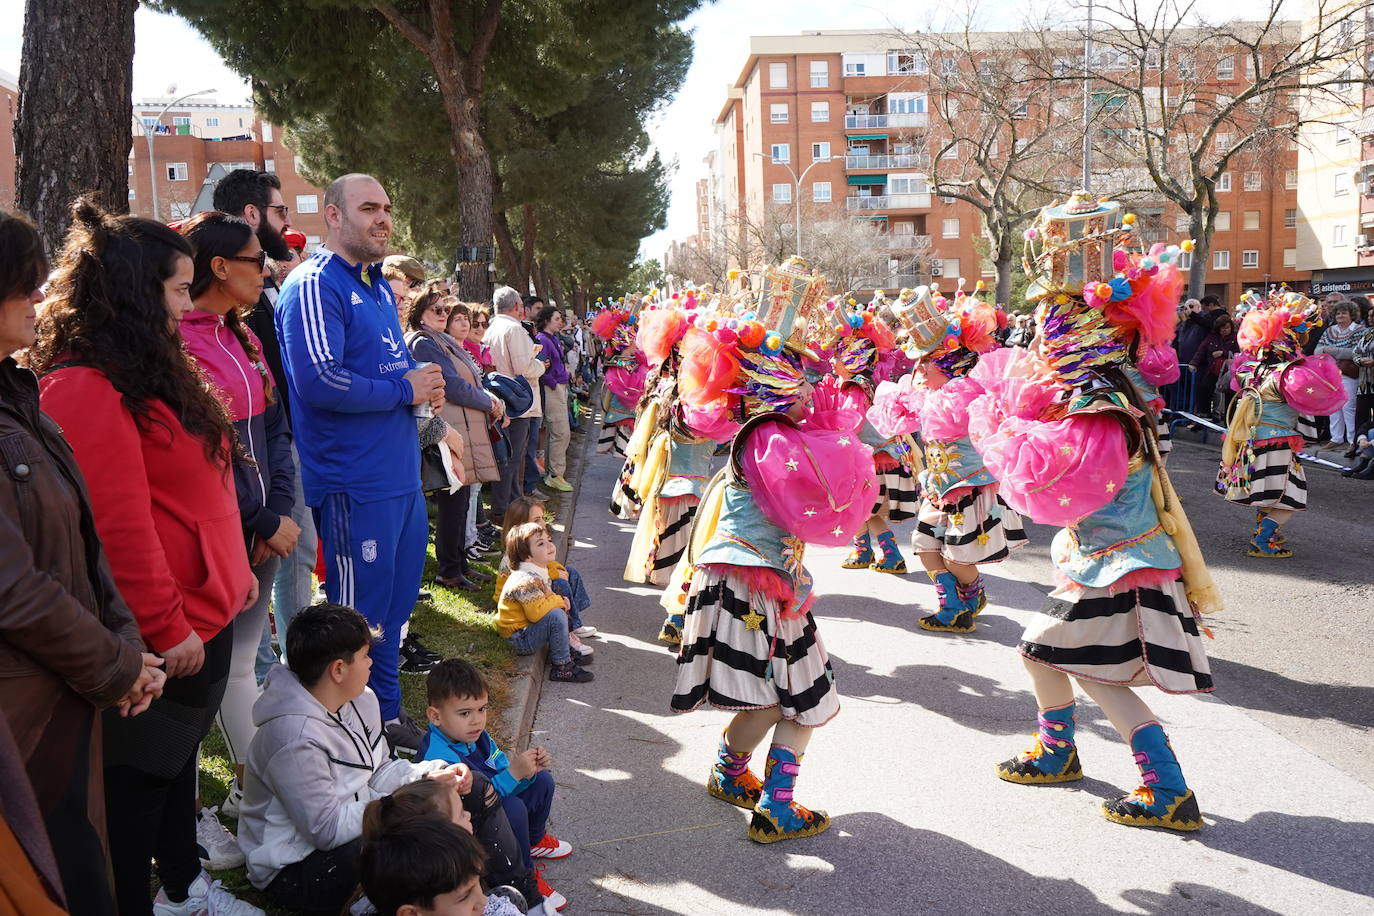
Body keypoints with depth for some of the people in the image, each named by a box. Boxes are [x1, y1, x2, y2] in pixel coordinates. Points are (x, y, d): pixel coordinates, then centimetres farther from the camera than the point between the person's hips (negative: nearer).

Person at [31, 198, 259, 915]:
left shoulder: (149, 371, 13)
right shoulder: (86, 389, -21)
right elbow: (117, 526, -24)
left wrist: (232, 573, 19)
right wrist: (167, 626, -19)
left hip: (200, 616, 10)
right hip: (160, 640, -10)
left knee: (180, 756, 22)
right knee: (140, 776, 4)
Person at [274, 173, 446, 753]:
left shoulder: (378, 286, 16)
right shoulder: (314, 286, -14)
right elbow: (318, 381, -25)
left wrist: (423, 386, 3)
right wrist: (404, 390, -15)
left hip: (402, 475, 9)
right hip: (356, 483, -9)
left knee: (396, 601, 18)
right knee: (359, 614, 2)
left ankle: (388, 714, 33)